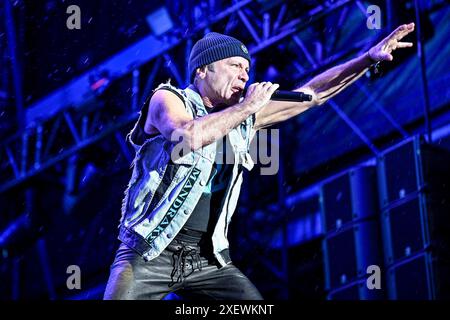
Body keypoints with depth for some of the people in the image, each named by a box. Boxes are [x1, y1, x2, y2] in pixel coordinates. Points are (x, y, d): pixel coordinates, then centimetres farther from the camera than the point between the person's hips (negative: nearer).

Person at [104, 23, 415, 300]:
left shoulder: (244, 117, 12)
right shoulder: (167, 99, -4)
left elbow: (313, 93, 13)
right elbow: (190, 136, -27)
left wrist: (369, 58, 5)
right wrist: (247, 106, -15)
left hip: (208, 259, 5)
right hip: (150, 252, -5)